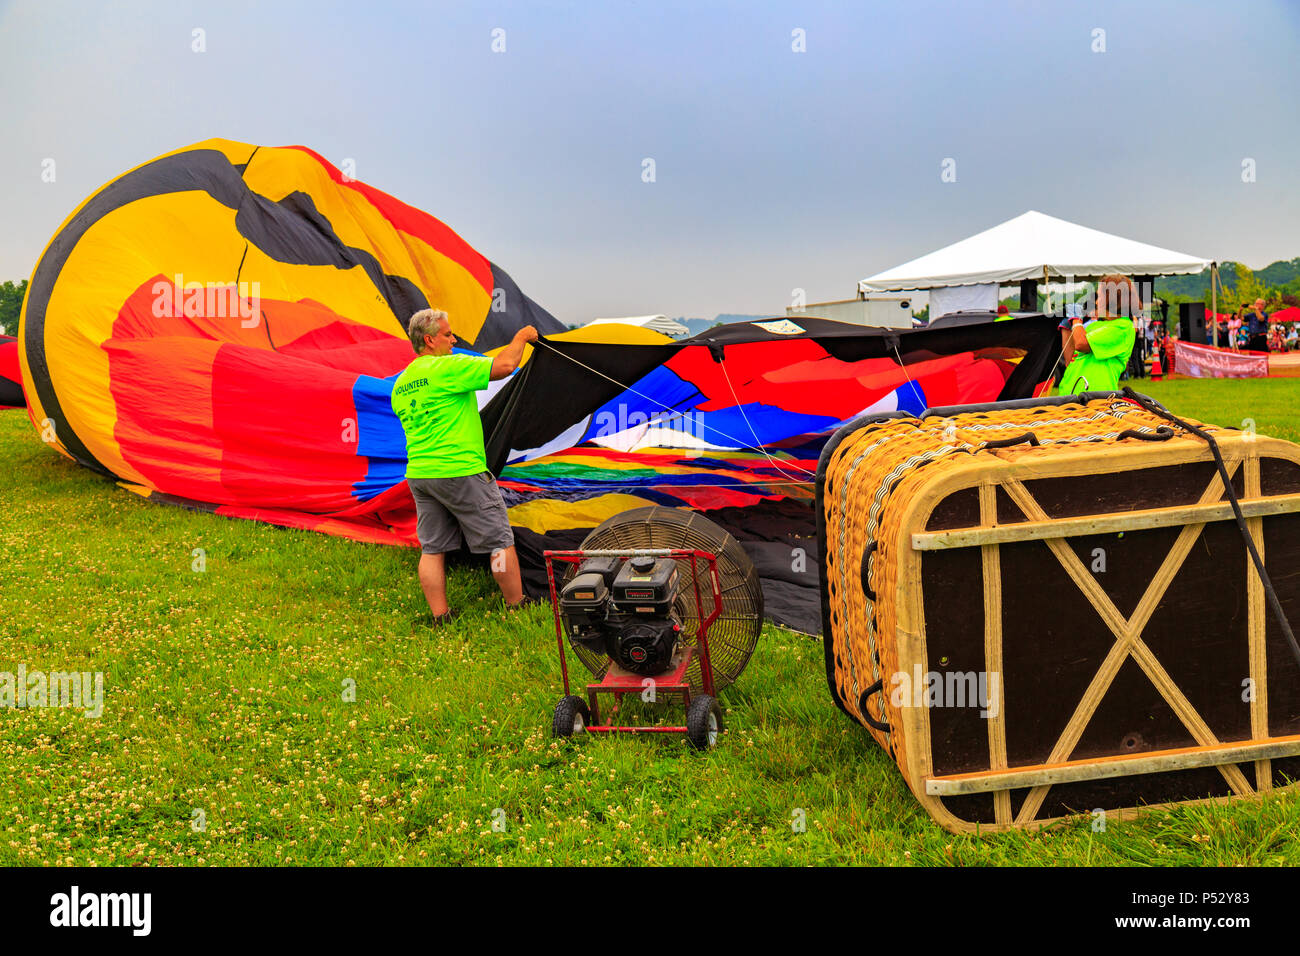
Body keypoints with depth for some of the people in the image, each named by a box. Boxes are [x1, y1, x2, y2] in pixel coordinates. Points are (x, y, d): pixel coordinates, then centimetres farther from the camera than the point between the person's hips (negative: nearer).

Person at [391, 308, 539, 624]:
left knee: (432, 548, 9)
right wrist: (521, 338, 0)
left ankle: (440, 617, 11)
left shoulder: (399, 385, 13)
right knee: (500, 541, 4)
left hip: (418, 475, 8)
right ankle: (517, 607, 12)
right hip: (460, 472, -8)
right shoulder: (447, 368, -13)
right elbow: (504, 366, -16)